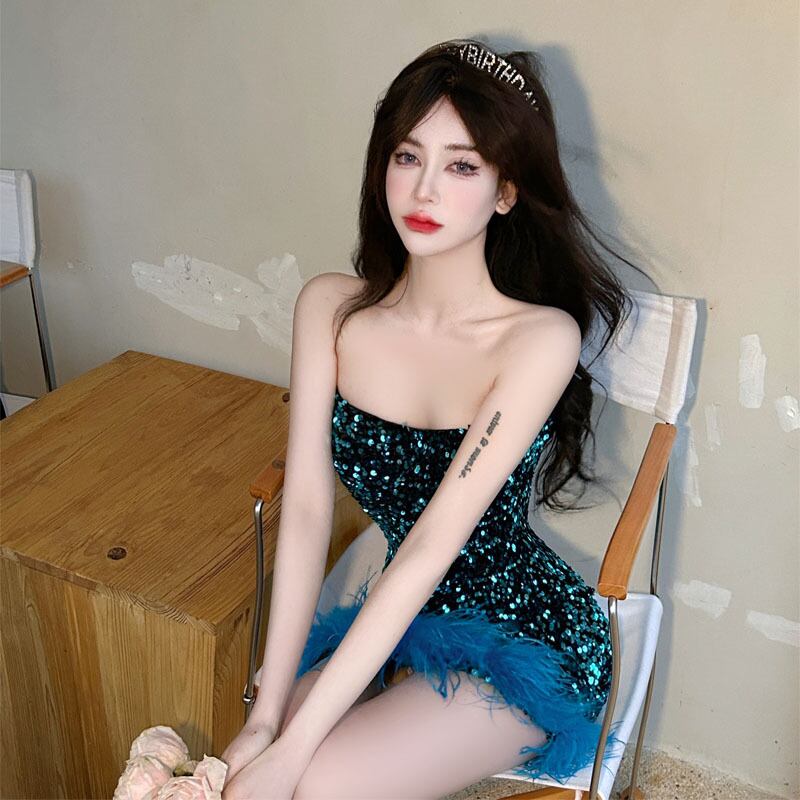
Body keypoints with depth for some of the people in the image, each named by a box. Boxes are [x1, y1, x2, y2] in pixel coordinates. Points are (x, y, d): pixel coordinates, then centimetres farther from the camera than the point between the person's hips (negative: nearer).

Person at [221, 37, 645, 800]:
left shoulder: (540, 338, -23)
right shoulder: (329, 308, -9)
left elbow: (434, 544, -27)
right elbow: (306, 508, -12)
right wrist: (266, 714, -18)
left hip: (522, 633, -3)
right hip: (395, 618, 4)